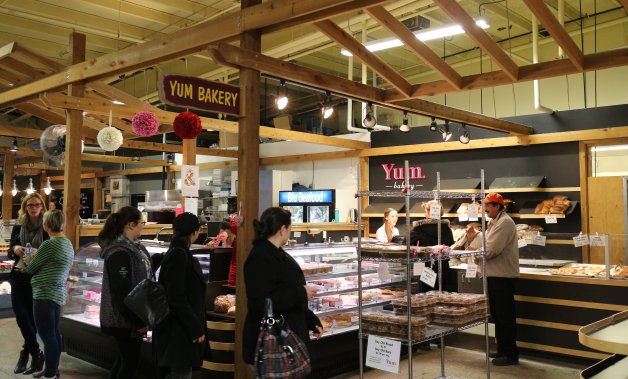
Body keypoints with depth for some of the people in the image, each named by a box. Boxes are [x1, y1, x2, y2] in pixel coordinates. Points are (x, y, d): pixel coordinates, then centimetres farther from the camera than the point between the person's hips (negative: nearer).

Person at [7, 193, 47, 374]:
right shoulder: (18, 227, 8)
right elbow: (10, 252, 13)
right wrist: (15, 249, -9)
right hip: (19, 277, 3)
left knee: (32, 317, 2)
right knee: (21, 316, -1)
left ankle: (27, 353, 17)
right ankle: (36, 354, 13)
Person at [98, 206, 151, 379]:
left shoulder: (132, 247, 9)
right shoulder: (120, 252, -22)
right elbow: (122, 291, -25)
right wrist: (138, 321, -20)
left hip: (131, 316, 10)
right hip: (125, 319, -10)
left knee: (125, 359, 19)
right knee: (130, 361, 1)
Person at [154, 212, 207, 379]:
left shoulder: (180, 253, 12)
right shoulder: (178, 256, -18)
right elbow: (176, 299, -23)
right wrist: (196, 329, -19)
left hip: (180, 329, 10)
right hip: (178, 331, -10)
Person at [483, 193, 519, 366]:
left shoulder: (504, 222, -16)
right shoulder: (495, 222, 17)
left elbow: (491, 250, -22)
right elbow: (488, 246, 17)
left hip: (503, 276, -10)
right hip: (494, 275, 10)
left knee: (505, 316, -3)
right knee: (497, 314, 16)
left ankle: (510, 354, 5)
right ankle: (502, 349, 26)